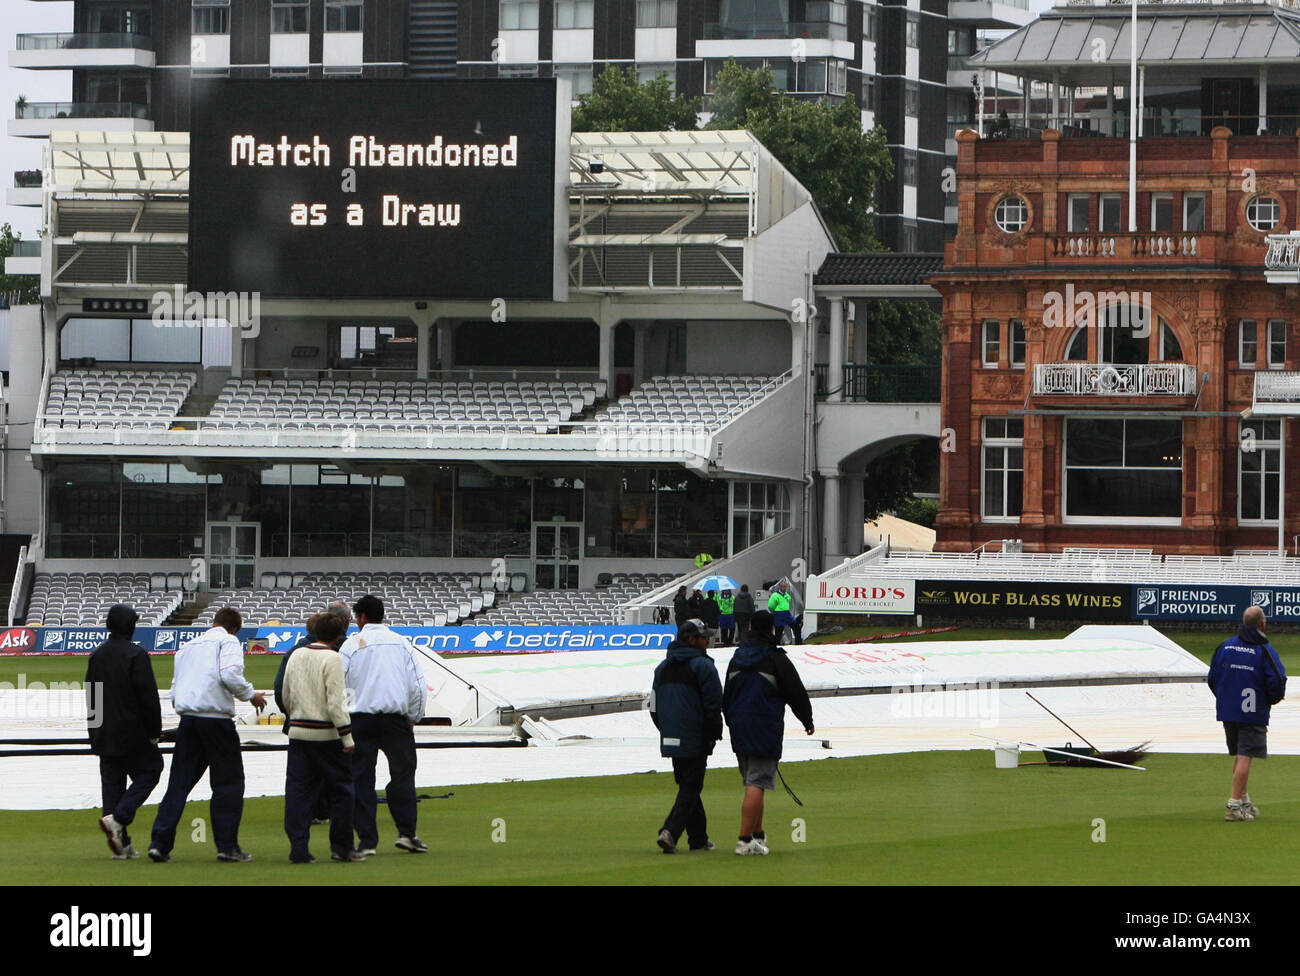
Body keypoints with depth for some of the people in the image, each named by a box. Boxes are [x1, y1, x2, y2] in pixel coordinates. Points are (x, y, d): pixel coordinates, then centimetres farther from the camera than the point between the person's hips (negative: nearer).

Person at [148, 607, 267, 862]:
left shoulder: (188, 646, 23)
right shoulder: (228, 641, 2)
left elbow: (174, 691, 20)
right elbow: (230, 675, -15)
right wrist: (251, 695, -1)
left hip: (187, 717, 6)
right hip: (216, 715, -6)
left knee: (179, 783, 7)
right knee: (228, 783, 3)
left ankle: (160, 843, 0)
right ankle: (227, 846, 2)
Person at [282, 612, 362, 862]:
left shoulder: (296, 656, 7)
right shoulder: (332, 659, -12)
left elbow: (286, 696, 16)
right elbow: (335, 702, -17)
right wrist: (347, 736, -13)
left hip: (298, 731, 5)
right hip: (327, 735, -5)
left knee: (299, 792, 5)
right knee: (340, 790, 7)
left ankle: (298, 848, -1)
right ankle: (341, 846, 10)